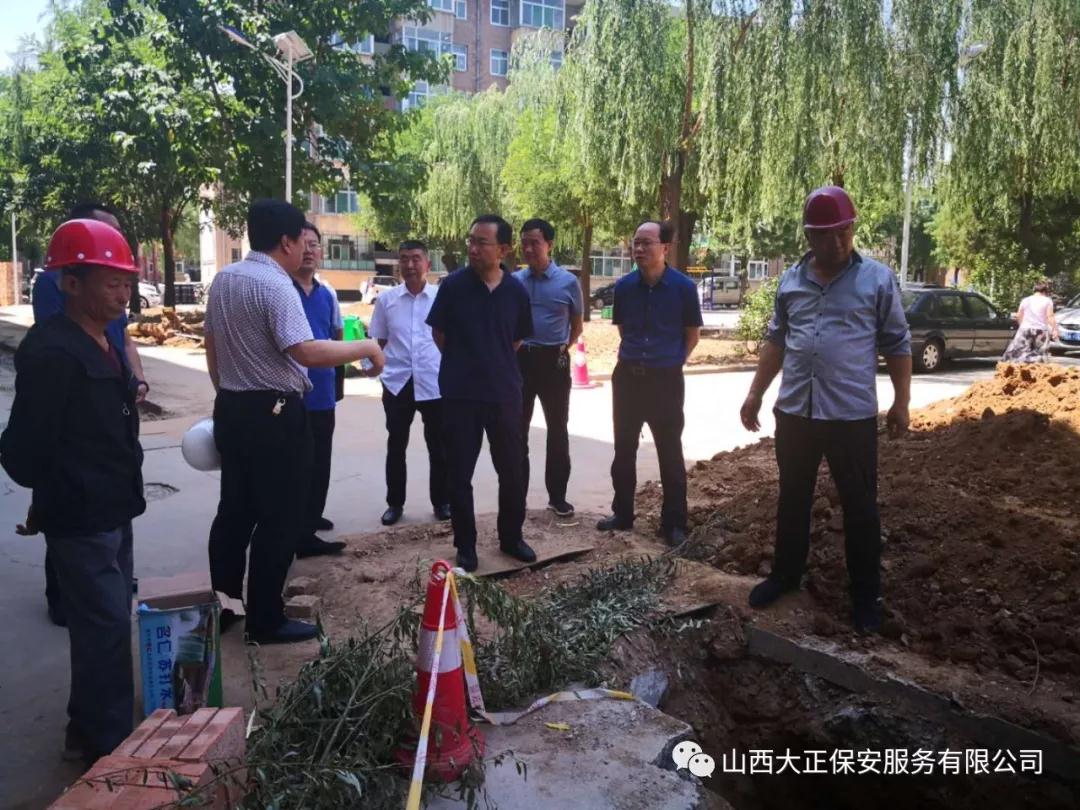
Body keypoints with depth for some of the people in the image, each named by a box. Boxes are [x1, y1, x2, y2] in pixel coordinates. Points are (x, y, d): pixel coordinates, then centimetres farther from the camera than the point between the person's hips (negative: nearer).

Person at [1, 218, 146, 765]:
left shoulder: (104, 343, 9)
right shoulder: (50, 352, -20)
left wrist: (120, 471, 11)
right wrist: (63, 493, -5)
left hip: (112, 512, 9)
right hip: (79, 520, -9)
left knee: (103, 625, 18)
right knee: (106, 629, -1)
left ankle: (89, 730, 35)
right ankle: (110, 748, 14)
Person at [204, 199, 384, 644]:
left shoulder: (223, 279, 9)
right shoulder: (275, 285, -18)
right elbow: (306, 352, -29)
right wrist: (366, 347, -19)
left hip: (230, 409, 9)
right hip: (273, 414, -9)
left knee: (234, 511, 18)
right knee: (279, 519, 2)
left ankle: (217, 608, 27)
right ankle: (266, 620, 11)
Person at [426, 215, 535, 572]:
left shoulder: (516, 291, 0)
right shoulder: (453, 285, -7)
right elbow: (439, 335, 3)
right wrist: (466, 363, 9)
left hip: (505, 393, 2)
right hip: (460, 394, -2)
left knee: (512, 470, 10)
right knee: (460, 473, 5)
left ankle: (511, 537, 28)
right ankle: (466, 545, 21)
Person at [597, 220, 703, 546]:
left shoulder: (683, 287, -10)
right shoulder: (624, 286, -1)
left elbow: (692, 334, 3)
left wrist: (672, 361, 5)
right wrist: (636, 354, 12)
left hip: (666, 379, -3)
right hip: (628, 376, 3)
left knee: (670, 453, 3)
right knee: (624, 449, 11)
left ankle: (674, 524, 13)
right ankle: (622, 515, 24)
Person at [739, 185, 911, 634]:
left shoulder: (878, 279, -3)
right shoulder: (790, 280, 7)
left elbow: (896, 345, 1)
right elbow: (775, 342, 12)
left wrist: (901, 402, -2)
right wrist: (755, 394, 8)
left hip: (853, 415, -3)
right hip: (794, 412, 4)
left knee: (860, 507, 6)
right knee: (792, 499, 15)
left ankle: (866, 595, 20)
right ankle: (785, 574, 32)